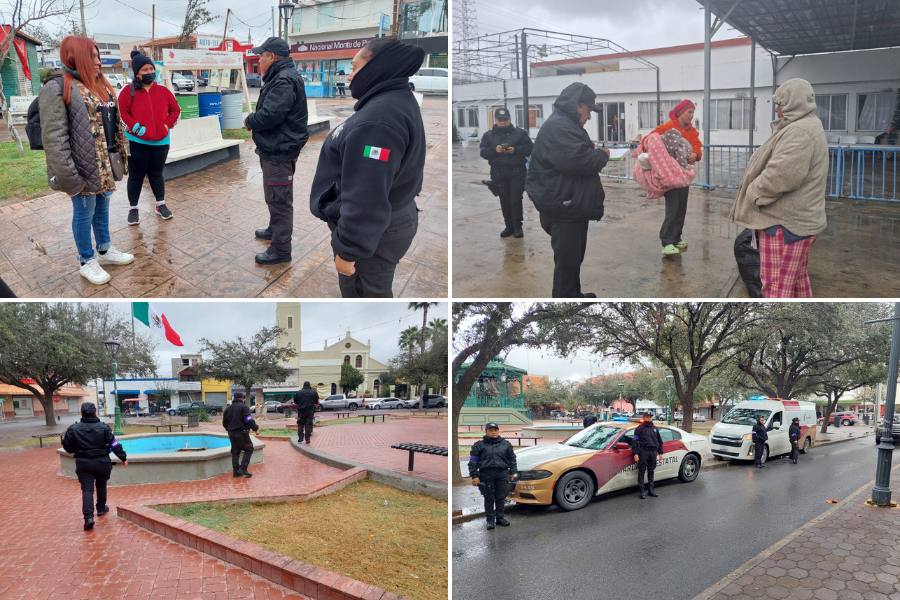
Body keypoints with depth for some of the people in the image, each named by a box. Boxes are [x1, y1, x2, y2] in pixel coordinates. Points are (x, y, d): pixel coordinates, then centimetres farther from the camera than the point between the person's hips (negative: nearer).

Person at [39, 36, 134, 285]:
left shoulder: (100, 85, 12)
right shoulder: (57, 87, -15)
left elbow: (112, 124, 19)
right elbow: (53, 137, -19)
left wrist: (120, 156, 13)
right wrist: (68, 176, -23)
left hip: (106, 164, 8)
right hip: (84, 167, -8)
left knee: (102, 208, 19)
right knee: (84, 213, 5)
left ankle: (105, 250, 35)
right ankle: (86, 261, 19)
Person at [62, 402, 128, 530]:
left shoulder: (73, 429, -8)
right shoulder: (104, 427, -8)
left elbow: (67, 447, 0)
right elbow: (114, 444, -7)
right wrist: (123, 458, 2)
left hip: (83, 463, -1)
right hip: (102, 462, 1)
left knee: (87, 490, -2)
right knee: (101, 486, 23)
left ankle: (88, 516, -17)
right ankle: (101, 508, 38)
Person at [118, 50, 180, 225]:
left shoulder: (163, 91, 4)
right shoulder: (129, 90, -5)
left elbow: (175, 109, 11)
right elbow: (122, 112, -8)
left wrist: (167, 125, -2)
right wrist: (136, 127, -18)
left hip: (160, 141, 3)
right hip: (136, 142, -2)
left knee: (156, 174, 14)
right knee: (136, 175, 6)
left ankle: (161, 205, 28)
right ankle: (133, 209, 16)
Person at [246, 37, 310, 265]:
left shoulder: (284, 81, -21)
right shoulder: (280, 77, 14)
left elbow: (269, 116, -29)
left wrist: (249, 120, -10)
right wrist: (254, 120, 1)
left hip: (279, 152, -11)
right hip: (275, 149, 11)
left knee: (279, 199, -4)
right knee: (275, 197, 25)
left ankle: (280, 249, 2)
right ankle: (275, 229, 43)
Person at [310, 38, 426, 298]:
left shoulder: (377, 120, -28)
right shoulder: (396, 101, 8)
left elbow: (366, 197, -30)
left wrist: (348, 249, -23)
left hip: (370, 232, -10)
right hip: (386, 222, 10)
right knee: (373, 291, 24)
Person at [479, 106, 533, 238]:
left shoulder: (520, 133, 4)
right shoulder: (488, 135, 9)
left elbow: (529, 148, -2)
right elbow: (483, 152, 1)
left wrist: (515, 150, -18)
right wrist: (495, 150, -18)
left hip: (517, 172, -2)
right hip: (498, 173, 2)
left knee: (516, 200, -5)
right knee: (504, 201, 6)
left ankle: (517, 227, 3)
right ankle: (509, 226, 15)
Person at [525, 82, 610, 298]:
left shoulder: (567, 125, 18)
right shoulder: (557, 127, -19)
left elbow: (581, 155, 26)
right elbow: (578, 161, -29)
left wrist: (597, 154, 6)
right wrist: (602, 155, -12)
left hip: (573, 205, 11)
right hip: (562, 207, -11)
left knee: (574, 256, 22)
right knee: (567, 258, -3)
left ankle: (574, 294, 36)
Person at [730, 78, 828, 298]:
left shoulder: (799, 132, -19)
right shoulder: (809, 127, 17)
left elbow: (781, 174, -27)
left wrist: (753, 195, -14)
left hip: (785, 222, -11)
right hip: (798, 219, 11)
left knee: (777, 285, -7)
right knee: (797, 280, 21)